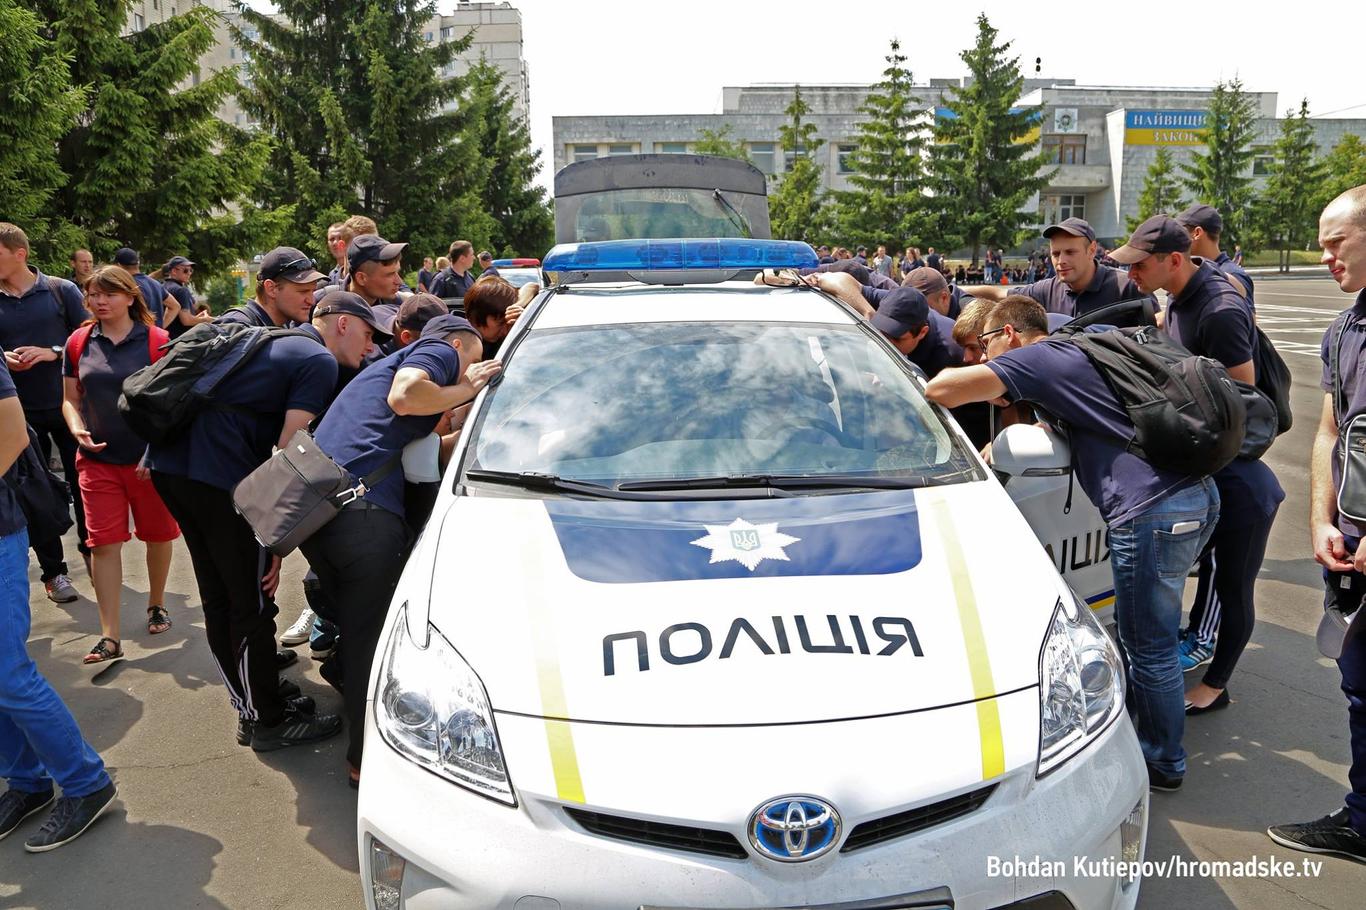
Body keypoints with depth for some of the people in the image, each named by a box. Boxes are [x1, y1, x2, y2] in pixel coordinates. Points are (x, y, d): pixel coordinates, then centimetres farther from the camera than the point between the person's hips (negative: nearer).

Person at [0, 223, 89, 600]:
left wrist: (53, 352, -17)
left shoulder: (61, 290, -4)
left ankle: (92, 552, 28)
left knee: (82, 484, 8)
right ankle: (53, 571, 18)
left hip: (68, 405, -1)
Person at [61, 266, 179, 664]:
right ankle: (110, 636, 4)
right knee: (103, 543, 0)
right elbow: (71, 399, 10)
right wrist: (77, 429, -10)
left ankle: (156, 604, 36)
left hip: (151, 459, -2)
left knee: (158, 535, 12)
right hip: (98, 459, 2)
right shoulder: (78, 343, 3)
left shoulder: (158, 341, -7)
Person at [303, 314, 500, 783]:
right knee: (374, 635, -1)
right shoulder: (439, 349, 8)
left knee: (356, 628, 21)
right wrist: (465, 389, 0)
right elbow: (403, 396, -15)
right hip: (364, 508, -9)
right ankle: (368, 758, 6)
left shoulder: (386, 364, 36)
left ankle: (363, 741, 35)